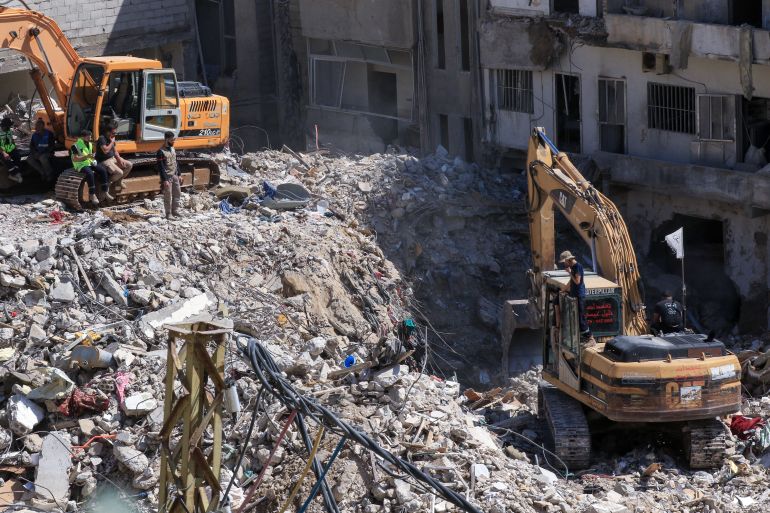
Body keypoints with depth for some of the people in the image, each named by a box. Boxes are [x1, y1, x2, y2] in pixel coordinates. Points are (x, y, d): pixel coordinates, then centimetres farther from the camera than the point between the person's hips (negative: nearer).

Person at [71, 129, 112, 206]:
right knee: (90, 173, -36)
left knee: (103, 170, -16)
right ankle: (92, 195, -30)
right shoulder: (76, 146, -12)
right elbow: (75, 159, -18)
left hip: (90, 162, 7)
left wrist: (93, 158, 1)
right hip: (81, 165, -7)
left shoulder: (90, 144, 12)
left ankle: (106, 193, -14)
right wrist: (86, 156, -26)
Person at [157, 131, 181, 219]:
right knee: (168, 196, -2)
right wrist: (164, 180, -21)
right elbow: (160, 168, -18)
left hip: (174, 175, 8)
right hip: (167, 176, -8)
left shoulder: (172, 149, 10)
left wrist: (178, 174, 16)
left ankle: (175, 211, 25)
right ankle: (168, 213, 5)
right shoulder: (161, 152, -16)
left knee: (177, 193, 13)